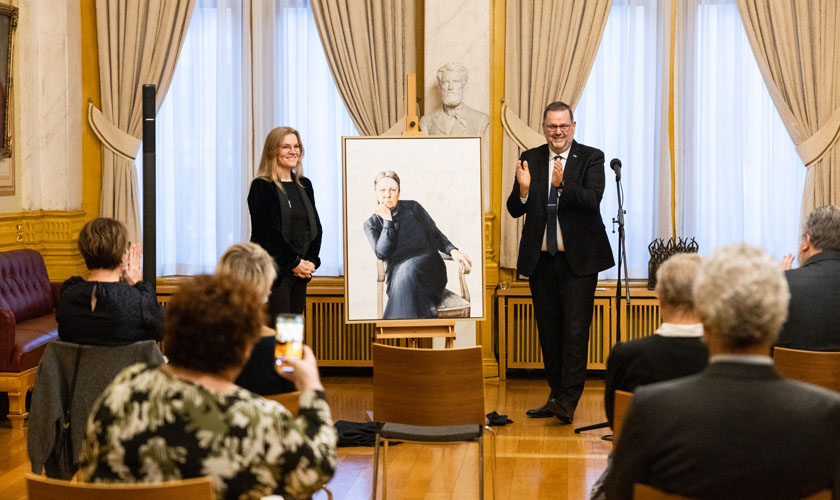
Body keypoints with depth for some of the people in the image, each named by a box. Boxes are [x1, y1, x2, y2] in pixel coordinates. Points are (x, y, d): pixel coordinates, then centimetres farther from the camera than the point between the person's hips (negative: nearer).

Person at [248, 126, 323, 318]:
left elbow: (316, 228, 14)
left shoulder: (304, 185, 16)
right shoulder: (262, 186, -4)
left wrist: (311, 261, -1)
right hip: (273, 272, -6)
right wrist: (295, 262, -11)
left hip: (300, 272, 6)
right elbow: (268, 231, -11)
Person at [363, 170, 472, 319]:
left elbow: (435, 234, 13)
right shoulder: (371, 224, 10)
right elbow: (382, 253, -5)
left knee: (408, 269, -36)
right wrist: (388, 221, -7)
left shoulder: (413, 208, 10)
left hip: (426, 264, 0)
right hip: (396, 274, 0)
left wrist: (452, 251, -6)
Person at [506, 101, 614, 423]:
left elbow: (593, 200, -17)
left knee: (576, 330, -8)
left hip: (578, 259, -4)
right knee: (549, 332, 10)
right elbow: (515, 210, 2)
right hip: (541, 259, 4)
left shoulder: (591, 158, -2)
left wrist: (563, 185, -33)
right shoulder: (530, 159, 7)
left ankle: (568, 401, -8)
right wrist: (523, 190, -19)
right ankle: (556, 395, 20)